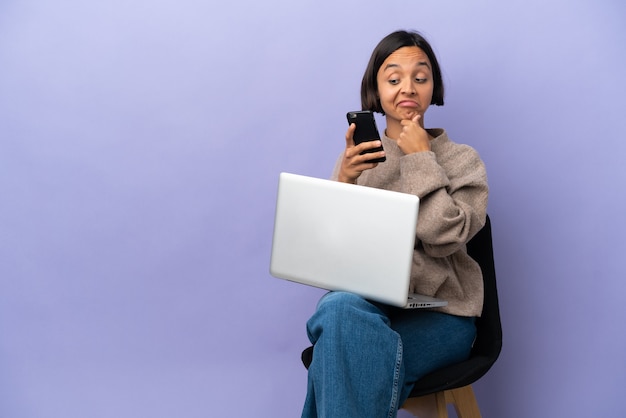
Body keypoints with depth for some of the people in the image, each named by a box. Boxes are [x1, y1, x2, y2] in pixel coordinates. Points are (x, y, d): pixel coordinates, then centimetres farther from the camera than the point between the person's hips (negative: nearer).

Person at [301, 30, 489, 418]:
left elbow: (444, 237, -13)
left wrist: (421, 160, -9)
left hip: (439, 314, -2)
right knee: (340, 309, -35)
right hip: (365, 298, 2)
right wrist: (342, 181, -11)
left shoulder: (462, 160, 5)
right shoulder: (359, 156, 12)